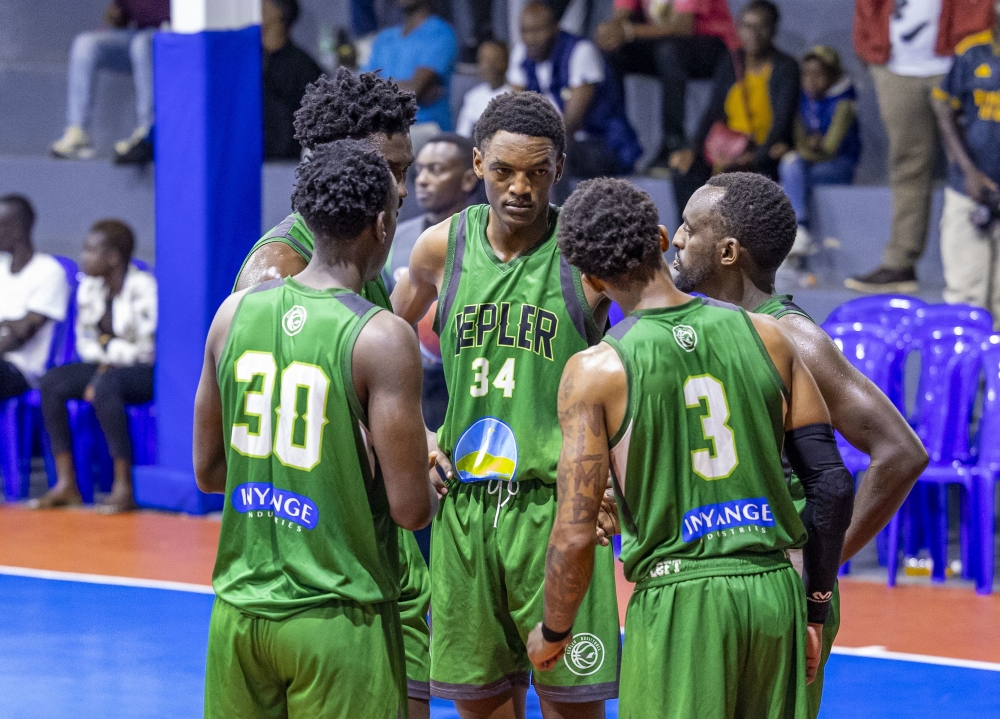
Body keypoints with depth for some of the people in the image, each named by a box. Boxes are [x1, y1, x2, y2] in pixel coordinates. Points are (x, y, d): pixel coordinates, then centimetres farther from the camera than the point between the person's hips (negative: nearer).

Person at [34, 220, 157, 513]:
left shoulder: (142, 287, -15)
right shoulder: (89, 287, 8)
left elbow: (149, 348, -19)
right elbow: (85, 340, 14)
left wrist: (105, 370, -17)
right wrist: (103, 360, -6)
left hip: (146, 371, -8)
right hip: (106, 367, 8)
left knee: (104, 387, -37)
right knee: (52, 381, -15)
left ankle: (124, 488, -34)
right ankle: (66, 484, -18)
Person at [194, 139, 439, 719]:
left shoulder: (235, 313, 2)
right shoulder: (382, 339, -15)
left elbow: (208, 471, 10)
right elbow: (411, 509, -14)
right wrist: (432, 492, 8)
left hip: (240, 607, 5)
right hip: (337, 620, -5)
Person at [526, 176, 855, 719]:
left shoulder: (596, 370, -5)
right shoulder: (766, 336, 5)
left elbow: (575, 535, -8)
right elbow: (833, 487, 5)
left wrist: (554, 632, 9)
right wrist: (815, 611, 14)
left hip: (676, 598, -4)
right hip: (774, 591, 4)